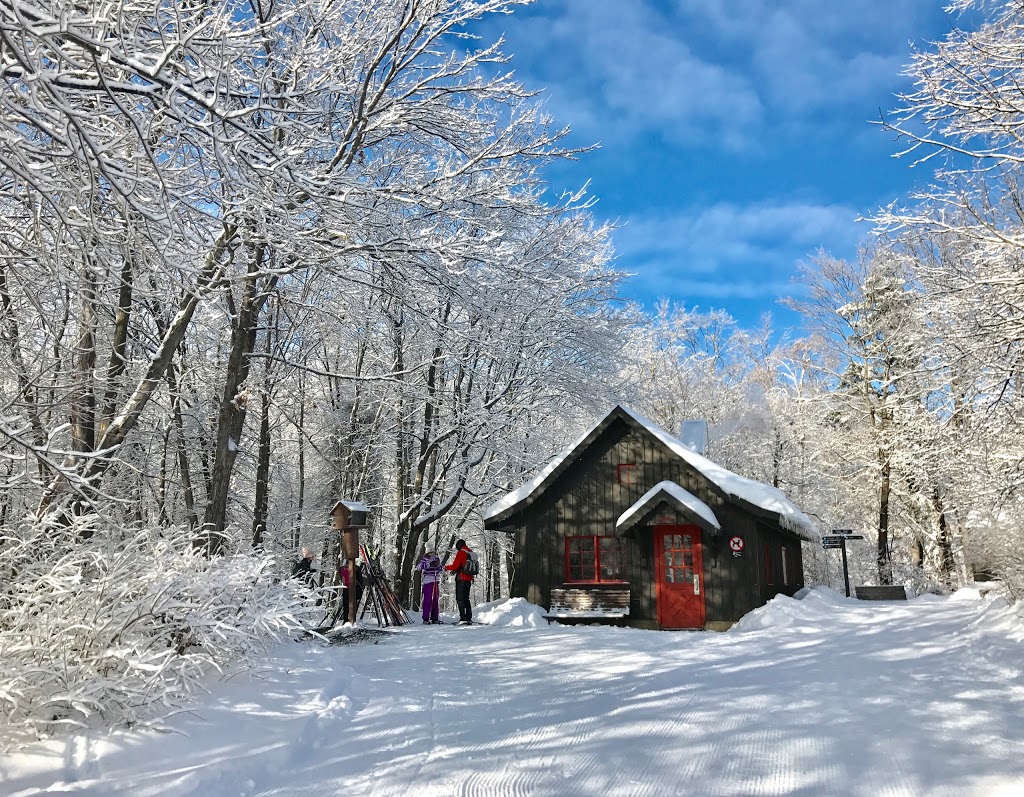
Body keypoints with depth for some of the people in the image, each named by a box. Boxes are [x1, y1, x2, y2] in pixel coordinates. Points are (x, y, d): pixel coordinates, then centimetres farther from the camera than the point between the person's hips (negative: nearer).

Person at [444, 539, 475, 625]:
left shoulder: (461, 553, -11)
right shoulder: (471, 553, 13)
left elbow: (455, 566, -15)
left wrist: (446, 567, 4)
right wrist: (456, 571, 22)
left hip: (461, 579, -8)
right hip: (469, 579, 8)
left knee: (460, 599, -5)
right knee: (466, 599, 14)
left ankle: (463, 618, -11)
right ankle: (469, 619, 13)